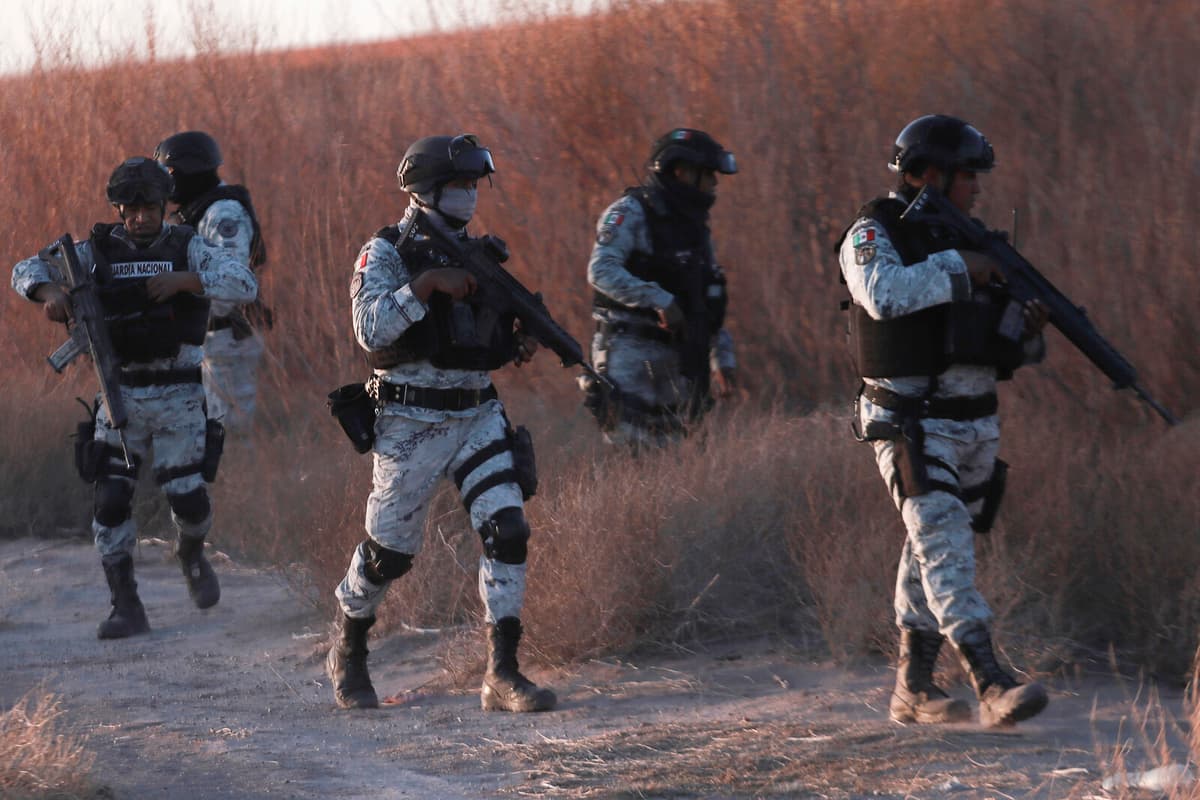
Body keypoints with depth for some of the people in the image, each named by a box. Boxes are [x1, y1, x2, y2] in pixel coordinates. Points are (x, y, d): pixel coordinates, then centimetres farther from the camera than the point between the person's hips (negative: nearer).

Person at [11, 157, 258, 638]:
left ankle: (192, 555, 33)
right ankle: (126, 609, -1)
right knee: (110, 499, -8)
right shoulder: (97, 251, 2)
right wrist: (51, 291, -22)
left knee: (187, 498, -3)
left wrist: (184, 280, -25)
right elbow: (25, 272, 1)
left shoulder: (188, 249, -2)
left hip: (178, 397, -1)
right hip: (120, 395, 1)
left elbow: (244, 286, -14)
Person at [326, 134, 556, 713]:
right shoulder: (385, 254, -7)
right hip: (411, 423, -5)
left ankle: (502, 674, -10)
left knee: (507, 531, -12)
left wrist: (519, 342, 0)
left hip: (478, 416, 5)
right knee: (389, 550, 5)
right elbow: (370, 327, -22)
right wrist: (426, 283, -29)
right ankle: (349, 652, 32)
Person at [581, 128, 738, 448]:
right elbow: (601, 271, -21)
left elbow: (709, 303, 25)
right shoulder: (631, 214, -6)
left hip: (674, 358, 8)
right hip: (629, 349, -8)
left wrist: (723, 359, 18)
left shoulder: (695, 228, 19)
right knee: (630, 444, -18)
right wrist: (659, 300, -28)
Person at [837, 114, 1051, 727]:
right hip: (911, 425, -7)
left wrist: (1029, 328, -4)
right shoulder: (874, 234, -6)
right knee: (943, 543, -18)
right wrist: (958, 268, -20)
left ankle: (912, 688, 21)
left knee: (931, 557, 13)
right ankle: (991, 685, -30)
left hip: (976, 425, 7)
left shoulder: (970, 241, 15)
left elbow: (1005, 351, 18)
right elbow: (884, 294, -29)